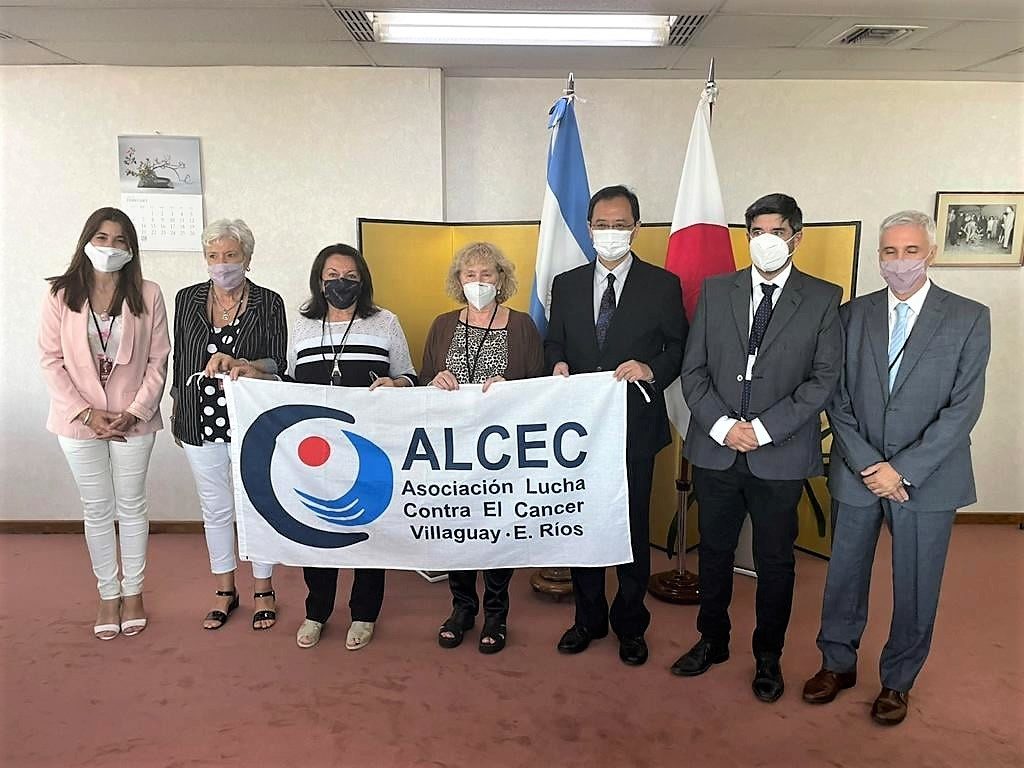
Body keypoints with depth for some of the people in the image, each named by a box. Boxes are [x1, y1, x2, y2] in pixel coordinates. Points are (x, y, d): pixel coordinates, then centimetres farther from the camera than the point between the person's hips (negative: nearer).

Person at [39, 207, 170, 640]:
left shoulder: (147, 296, -6)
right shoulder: (61, 295, -5)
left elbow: (158, 361, -4)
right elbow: (51, 361, -4)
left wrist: (135, 412, -13)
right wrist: (86, 412, -12)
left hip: (133, 421, 0)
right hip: (79, 422, 1)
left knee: (131, 506, 12)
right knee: (97, 510, 12)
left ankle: (133, 592, 29)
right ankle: (108, 594, 28)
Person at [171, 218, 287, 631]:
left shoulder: (268, 303, -4)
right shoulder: (188, 299, 5)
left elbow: (278, 364, -7)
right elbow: (179, 360, 11)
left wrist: (237, 365, -25)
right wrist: (178, 413, 13)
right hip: (201, 423, 3)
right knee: (215, 508, 13)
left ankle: (263, 591, 24)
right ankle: (225, 590, 30)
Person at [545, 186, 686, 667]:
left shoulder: (663, 285, 0)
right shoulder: (566, 285, 8)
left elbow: (680, 347, 1)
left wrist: (651, 369, -18)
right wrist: (558, 364, -7)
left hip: (634, 425, -2)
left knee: (633, 527, 8)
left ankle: (630, 625, 26)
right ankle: (588, 618, 30)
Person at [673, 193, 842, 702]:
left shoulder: (823, 299, -1)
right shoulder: (716, 291, 5)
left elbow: (824, 378, -7)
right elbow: (693, 370, 2)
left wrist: (764, 428, -15)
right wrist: (722, 425, -11)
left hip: (781, 455, -2)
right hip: (715, 449, 2)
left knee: (775, 560, 12)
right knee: (714, 551, 15)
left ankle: (768, 655, 32)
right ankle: (712, 641, 35)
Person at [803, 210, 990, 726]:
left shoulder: (968, 319, -4)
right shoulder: (852, 315, 2)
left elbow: (964, 407, -10)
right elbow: (838, 399, 0)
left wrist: (903, 470, -16)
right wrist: (869, 464, -11)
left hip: (928, 479, -2)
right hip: (856, 474, 2)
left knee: (915, 588, 11)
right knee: (845, 577, 14)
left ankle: (898, 681, 33)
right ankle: (837, 664, 36)